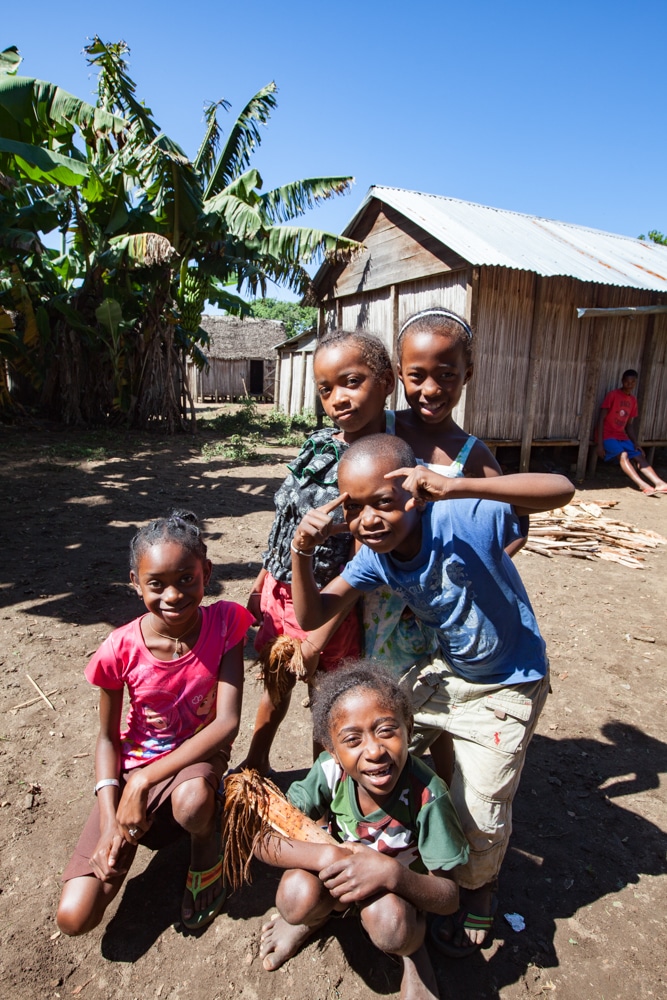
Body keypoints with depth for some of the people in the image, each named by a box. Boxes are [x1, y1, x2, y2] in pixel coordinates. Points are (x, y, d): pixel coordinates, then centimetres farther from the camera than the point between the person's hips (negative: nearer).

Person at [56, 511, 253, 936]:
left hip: (198, 754, -1)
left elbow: (227, 722, -24)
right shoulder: (121, 650, -20)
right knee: (75, 917, -8)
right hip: (135, 765, 2)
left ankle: (207, 857, -1)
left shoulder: (224, 622, -21)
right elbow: (108, 738, -5)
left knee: (191, 800, -39)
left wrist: (145, 780, -26)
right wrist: (110, 820, -16)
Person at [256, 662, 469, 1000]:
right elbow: (265, 840, -21)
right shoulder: (330, 771, -27)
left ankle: (414, 951, 3)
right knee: (296, 896, -29)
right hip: (339, 873, 2)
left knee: (387, 922, -34)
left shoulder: (426, 795, -32)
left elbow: (449, 899, -24)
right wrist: (329, 856, -38)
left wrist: (392, 873, -43)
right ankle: (314, 917, 8)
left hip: (402, 888, -1)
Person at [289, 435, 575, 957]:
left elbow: (561, 488, -41)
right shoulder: (375, 555, -15)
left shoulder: (463, 519, -32)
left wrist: (456, 487, -52)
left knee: (479, 810, 2)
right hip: (448, 670, 6)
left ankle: (478, 889, 38)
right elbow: (312, 615, -13)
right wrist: (302, 552, -30)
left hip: (508, 684, -5)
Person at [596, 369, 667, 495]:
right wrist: (600, 444, -17)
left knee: (640, 457, -10)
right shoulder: (612, 395, -8)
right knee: (623, 455, -29)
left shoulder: (633, 400, 11)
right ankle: (643, 485, -40)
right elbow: (601, 419, -11)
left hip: (622, 436, 7)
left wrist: (635, 443, 2)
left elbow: (630, 425, 15)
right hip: (608, 436, -7)